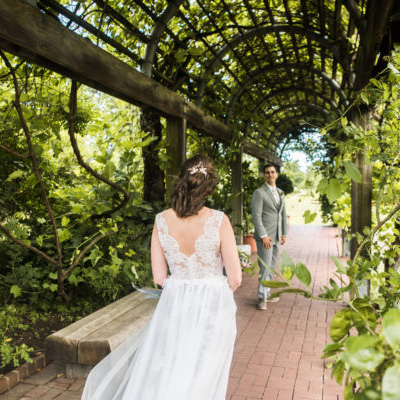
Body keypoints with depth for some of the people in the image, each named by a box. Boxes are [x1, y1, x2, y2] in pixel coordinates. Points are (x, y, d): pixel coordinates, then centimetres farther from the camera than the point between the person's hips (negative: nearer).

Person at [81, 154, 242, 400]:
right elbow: (235, 278, -11)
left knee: (160, 378, 21)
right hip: (213, 308, -2)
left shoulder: (161, 221, -9)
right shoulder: (219, 220, -17)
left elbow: (159, 277, -4)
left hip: (174, 306, 2)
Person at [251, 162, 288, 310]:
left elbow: (283, 214, 18)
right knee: (265, 267, -6)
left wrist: (284, 234, 11)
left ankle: (267, 293, 23)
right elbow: (256, 215, -13)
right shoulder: (259, 192, -7)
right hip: (264, 236, -7)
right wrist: (263, 235, -18)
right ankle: (262, 298, 3)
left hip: (276, 236, 7)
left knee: (272, 266, 12)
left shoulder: (280, 193, 15)